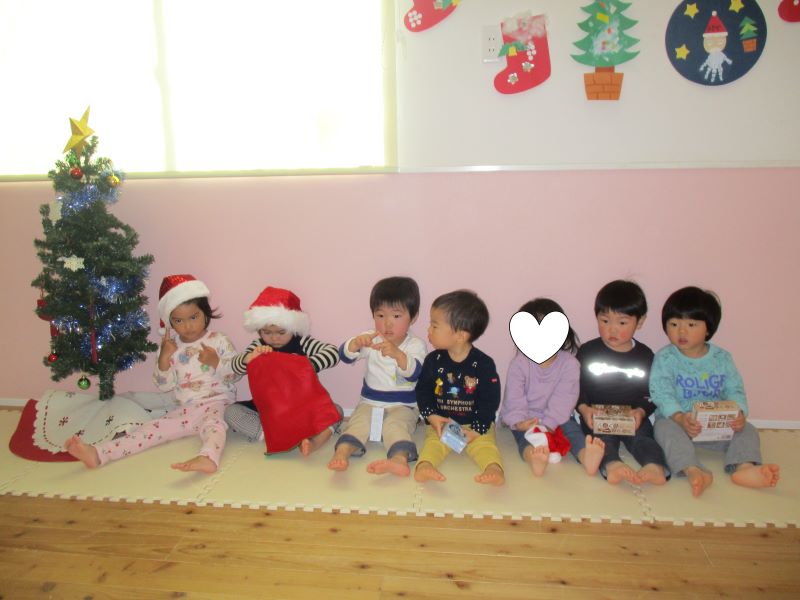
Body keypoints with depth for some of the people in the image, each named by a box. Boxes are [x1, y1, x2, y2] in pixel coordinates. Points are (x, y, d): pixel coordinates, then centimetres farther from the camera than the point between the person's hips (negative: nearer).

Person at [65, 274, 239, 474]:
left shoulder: (219, 341, -2)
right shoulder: (171, 347, 10)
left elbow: (236, 374, -4)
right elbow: (164, 386, 7)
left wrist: (216, 362, -21)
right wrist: (164, 357, -6)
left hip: (217, 404, -5)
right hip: (185, 410, 5)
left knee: (213, 424, -36)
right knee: (152, 429, -7)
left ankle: (208, 458, -65)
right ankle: (97, 453, -16)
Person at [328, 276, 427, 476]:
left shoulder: (415, 345, -6)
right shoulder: (371, 339, 2)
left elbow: (414, 373, -24)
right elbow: (345, 355, -14)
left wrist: (397, 354, -43)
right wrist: (356, 343, -37)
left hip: (403, 405, -3)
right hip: (370, 402, 3)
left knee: (395, 426, -30)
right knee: (358, 422, -24)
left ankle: (400, 460, -54)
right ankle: (341, 455, -43)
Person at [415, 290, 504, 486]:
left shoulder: (483, 364, -9)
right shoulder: (433, 360, 0)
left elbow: (490, 401, -8)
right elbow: (423, 391, 3)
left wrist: (476, 430, -16)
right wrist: (431, 416, -13)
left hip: (476, 425, -1)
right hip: (441, 422, 2)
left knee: (484, 444, -25)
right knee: (433, 442, -24)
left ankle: (494, 469, -46)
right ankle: (424, 466, -45)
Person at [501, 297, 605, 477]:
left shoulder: (570, 363, -6)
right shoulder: (519, 363, -6)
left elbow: (563, 399, -13)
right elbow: (514, 398, -12)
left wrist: (547, 424, -23)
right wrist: (519, 421, -28)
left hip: (557, 417, 2)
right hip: (525, 418, -1)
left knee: (572, 429, -25)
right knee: (524, 436, -30)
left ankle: (586, 456, -51)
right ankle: (534, 458, -60)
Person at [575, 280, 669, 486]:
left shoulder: (645, 356, 8)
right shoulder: (588, 352, 4)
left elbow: (652, 395, 9)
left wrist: (641, 411, -12)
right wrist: (584, 408, -15)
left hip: (633, 417, 2)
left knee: (641, 436, -25)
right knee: (603, 438, -29)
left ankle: (655, 467, -47)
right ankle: (612, 466, -53)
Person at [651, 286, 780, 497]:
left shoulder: (722, 358, 6)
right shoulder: (665, 358, -6)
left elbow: (735, 390, 1)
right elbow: (661, 392, -17)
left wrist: (739, 413, -21)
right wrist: (679, 417, -34)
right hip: (676, 421, -4)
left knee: (747, 430, -14)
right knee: (666, 429, -34)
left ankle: (745, 467, -37)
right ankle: (693, 471, -53)